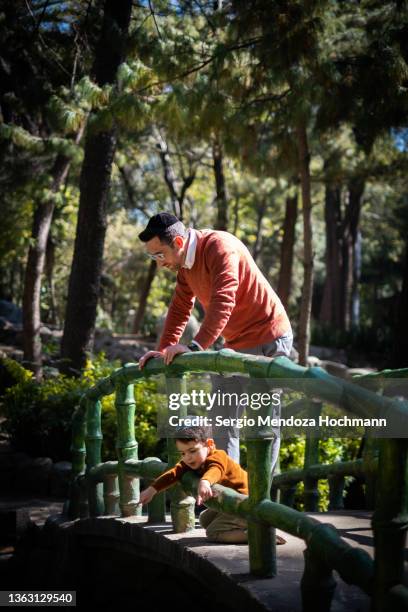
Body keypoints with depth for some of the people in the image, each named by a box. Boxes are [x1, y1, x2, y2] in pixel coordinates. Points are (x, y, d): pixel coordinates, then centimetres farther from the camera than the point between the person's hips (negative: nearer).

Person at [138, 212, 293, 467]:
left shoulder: (220, 247, -22)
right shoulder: (185, 264, 6)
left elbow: (223, 302, -34)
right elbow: (180, 309, 10)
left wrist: (196, 346, -41)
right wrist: (164, 349, -1)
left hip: (268, 340, -9)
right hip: (236, 343, 9)